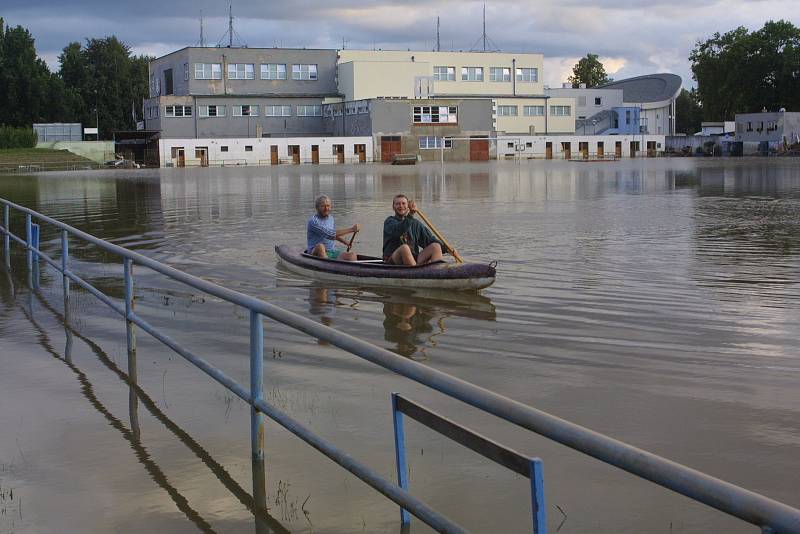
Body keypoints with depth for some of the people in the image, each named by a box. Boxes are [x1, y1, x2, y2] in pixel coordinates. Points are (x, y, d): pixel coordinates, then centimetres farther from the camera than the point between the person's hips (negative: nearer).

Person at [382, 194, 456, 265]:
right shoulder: (389, 221, 4)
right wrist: (410, 215, -28)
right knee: (404, 247, -35)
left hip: (413, 260, 5)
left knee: (436, 246, -12)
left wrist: (446, 248, 1)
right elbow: (398, 231, -19)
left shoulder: (415, 223, 19)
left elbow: (430, 239, 14)